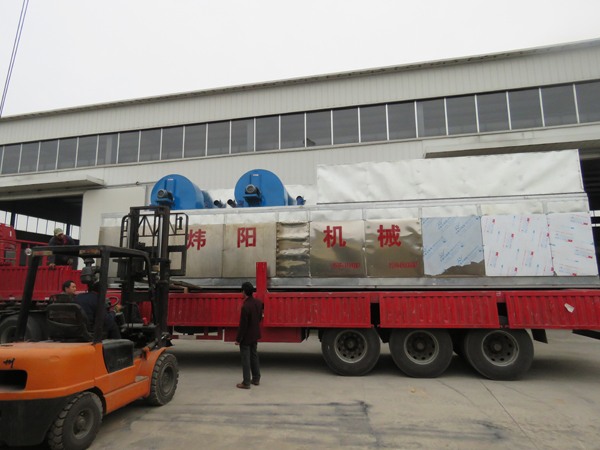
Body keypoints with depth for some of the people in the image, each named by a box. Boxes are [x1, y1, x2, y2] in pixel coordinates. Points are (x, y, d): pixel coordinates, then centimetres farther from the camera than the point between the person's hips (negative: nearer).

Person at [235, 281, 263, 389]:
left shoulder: (245, 306, -27)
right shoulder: (258, 302, -5)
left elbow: (243, 325, -22)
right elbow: (260, 317, 11)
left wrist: (238, 339, -13)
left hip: (246, 338, -7)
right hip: (255, 335, 7)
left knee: (245, 360, 4)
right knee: (254, 356, 19)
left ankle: (246, 383, 14)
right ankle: (256, 379, 29)